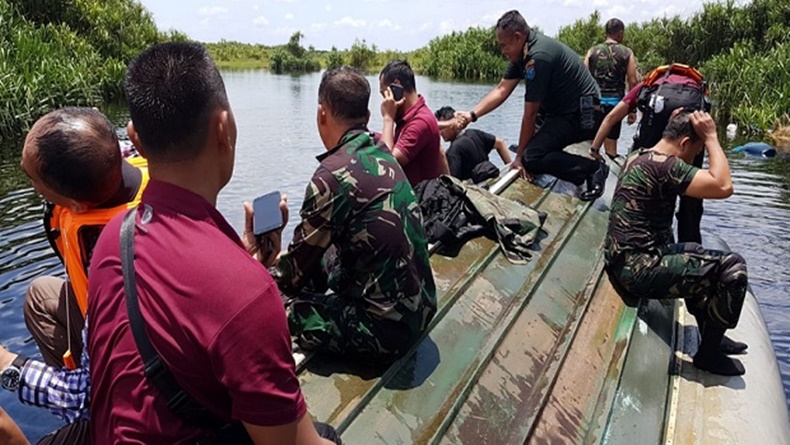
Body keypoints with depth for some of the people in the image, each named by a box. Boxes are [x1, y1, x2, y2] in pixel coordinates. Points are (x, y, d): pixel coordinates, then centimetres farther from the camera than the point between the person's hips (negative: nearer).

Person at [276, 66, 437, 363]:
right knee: (318, 259, 20)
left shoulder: (334, 174, -21)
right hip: (420, 313, 9)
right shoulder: (382, 155, 5)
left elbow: (296, 272, -11)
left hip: (385, 329, -8)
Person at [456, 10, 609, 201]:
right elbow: (501, 90, 6)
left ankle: (593, 169, -9)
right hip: (564, 111, 10)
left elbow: (530, 114, -21)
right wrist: (472, 115, -5)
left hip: (581, 116, -10)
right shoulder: (523, 52, 5)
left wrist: (520, 156, -13)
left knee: (531, 158, -22)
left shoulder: (538, 57, -25)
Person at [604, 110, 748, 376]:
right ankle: (709, 353, 11)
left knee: (696, 253, 31)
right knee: (733, 267, -5)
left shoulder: (639, 156, 12)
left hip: (623, 262, 11)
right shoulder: (664, 165, -18)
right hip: (640, 270, -11)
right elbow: (723, 187, -23)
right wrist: (711, 137, -12)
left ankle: (711, 336, 39)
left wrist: (677, 123, 21)